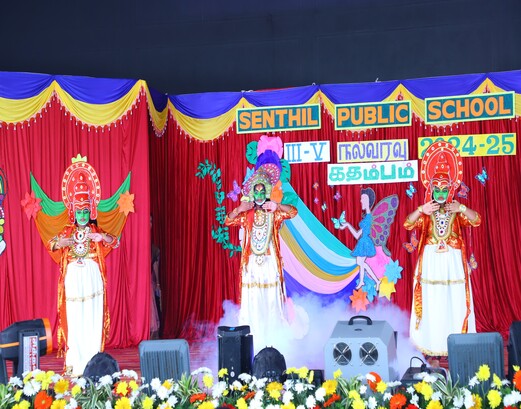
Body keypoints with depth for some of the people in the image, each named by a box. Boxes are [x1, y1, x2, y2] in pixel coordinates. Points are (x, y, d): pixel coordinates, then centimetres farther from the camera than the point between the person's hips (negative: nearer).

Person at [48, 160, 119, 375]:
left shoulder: (95, 231, 7)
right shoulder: (67, 231, 10)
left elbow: (115, 242, -2)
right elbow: (50, 245, -1)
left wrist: (102, 237, -21)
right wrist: (60, 242, -21)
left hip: (92, 280, 0)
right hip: (73, 280, 1)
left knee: (93, 320, -1)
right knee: (74, 321, -1)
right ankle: (75, 363, 4)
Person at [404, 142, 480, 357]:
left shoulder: (456, 210, 4)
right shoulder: (425, 212, 3)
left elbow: (476, 220, -8)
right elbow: (408, 224, -10)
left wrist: (462, 208, -22)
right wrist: (421, 210, -24)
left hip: (452, 262, 1)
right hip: (431, 262, 0)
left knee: (455, 303, 2)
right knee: (432, 303, 1)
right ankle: (432, 347, 9)